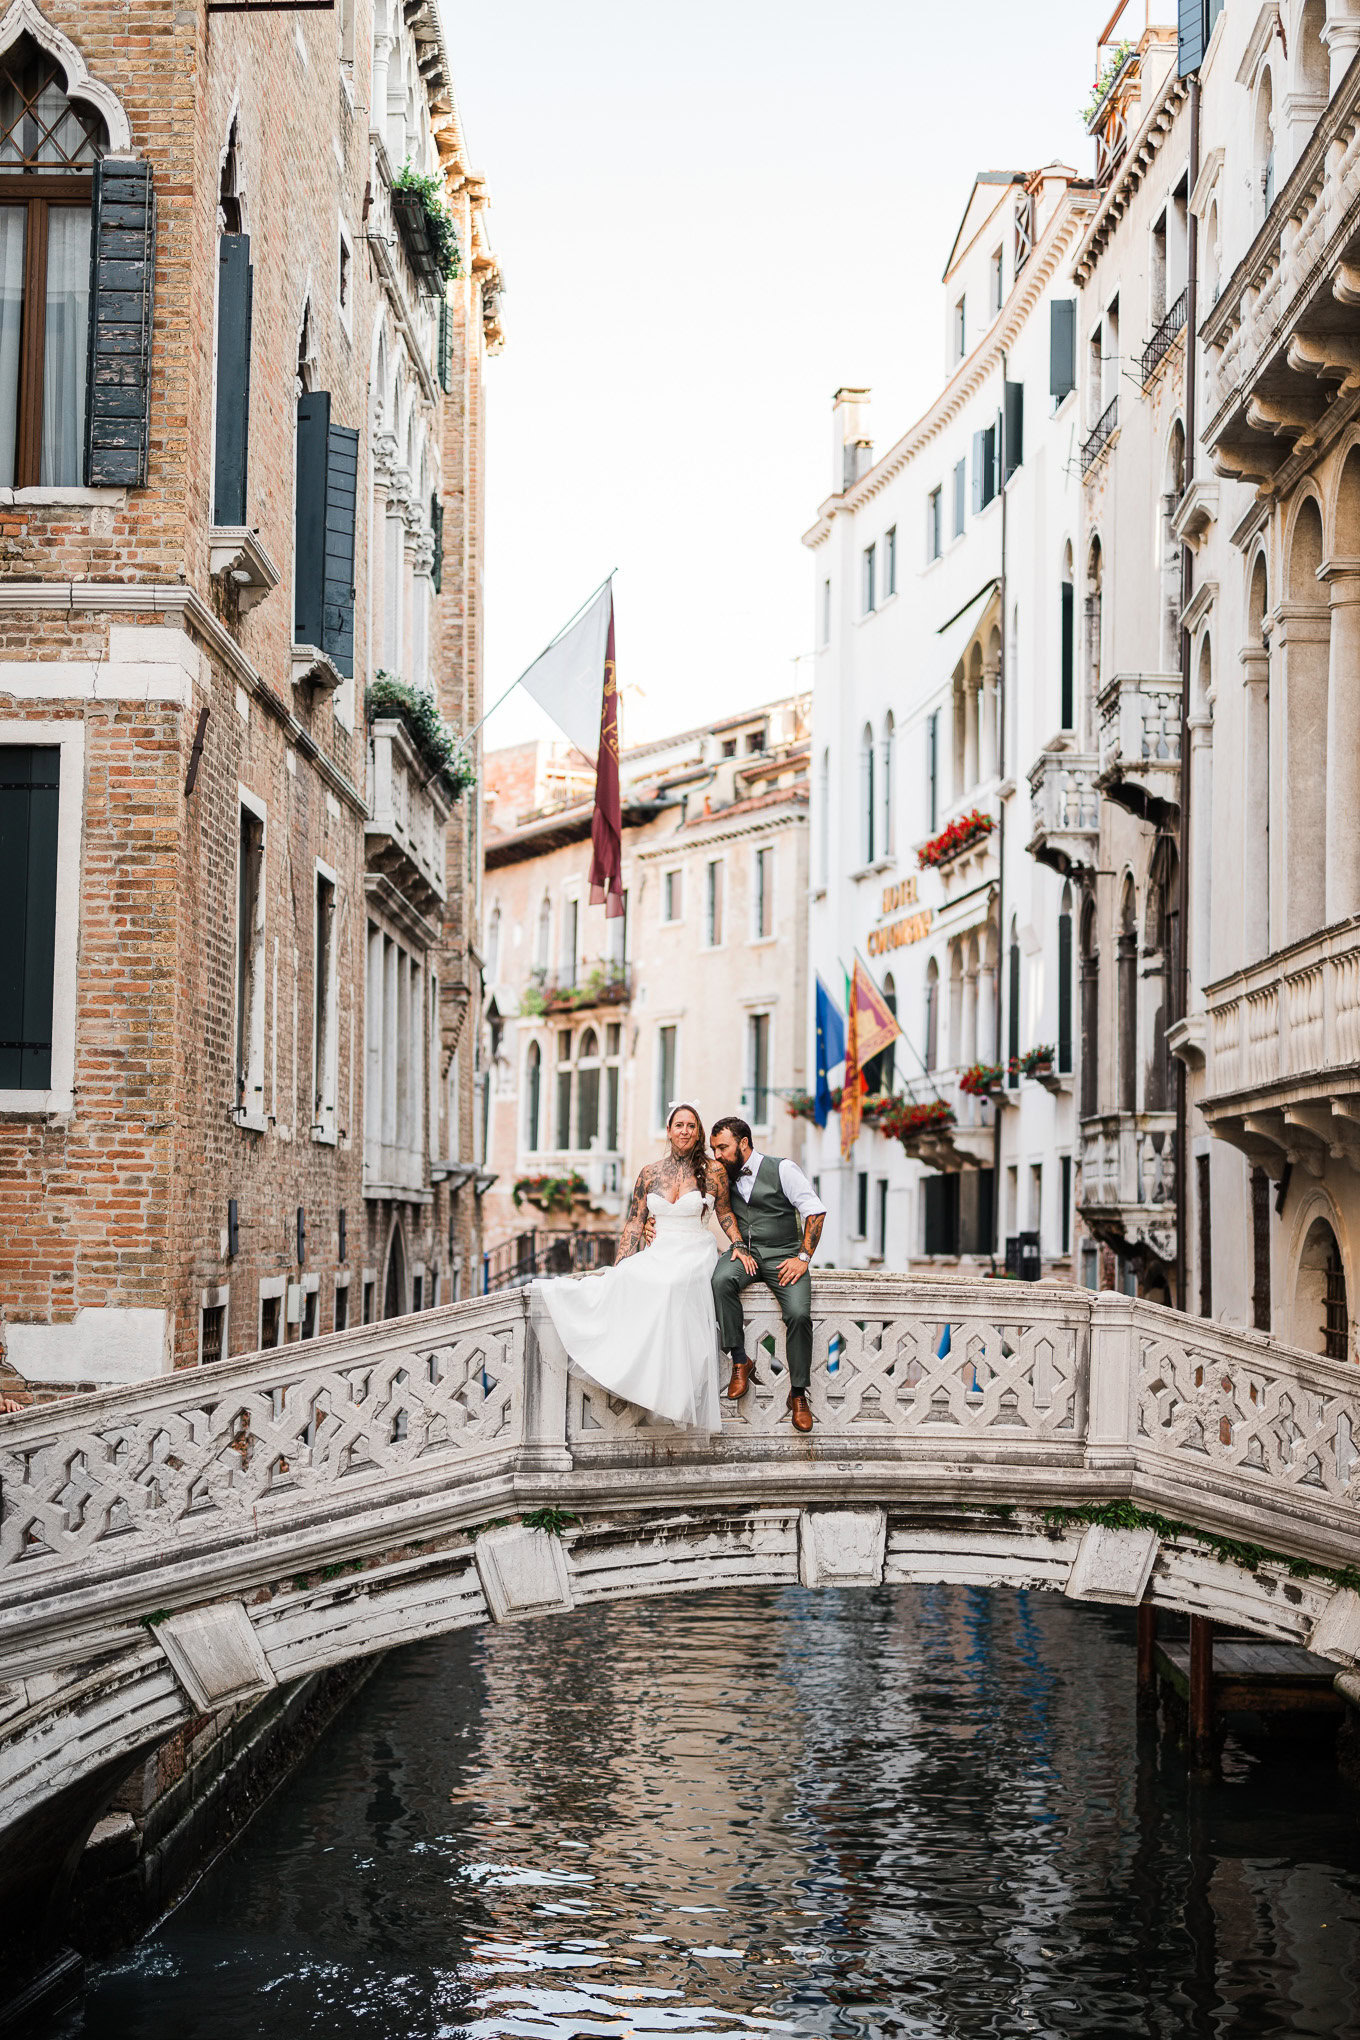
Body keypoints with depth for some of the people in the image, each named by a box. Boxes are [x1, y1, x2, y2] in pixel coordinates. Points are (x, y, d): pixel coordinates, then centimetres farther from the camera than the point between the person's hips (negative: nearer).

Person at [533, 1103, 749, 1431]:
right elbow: (634, 1223, 11)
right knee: (627, 1280, -30)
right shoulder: (650, 1173, 10)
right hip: (657, 1253, 4)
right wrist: (618, 1267, 4)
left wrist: (739, 1246, 2)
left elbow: (724, 1213, 16)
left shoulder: (712, 1172, 3)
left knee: (669, 1284, -36)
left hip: (694, 1255, -4)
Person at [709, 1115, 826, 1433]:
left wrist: (803, 1257, -12)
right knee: (721, 1280, -32)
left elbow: (815, 1210, -4)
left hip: (782, 1254, -3)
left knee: (799, 1313, -26)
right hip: (744, 1252, 3)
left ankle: (798, 1395, -11)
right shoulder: (724, 1177, 11)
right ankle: (739, 1362, -21)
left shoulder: (782, 1169, -2)